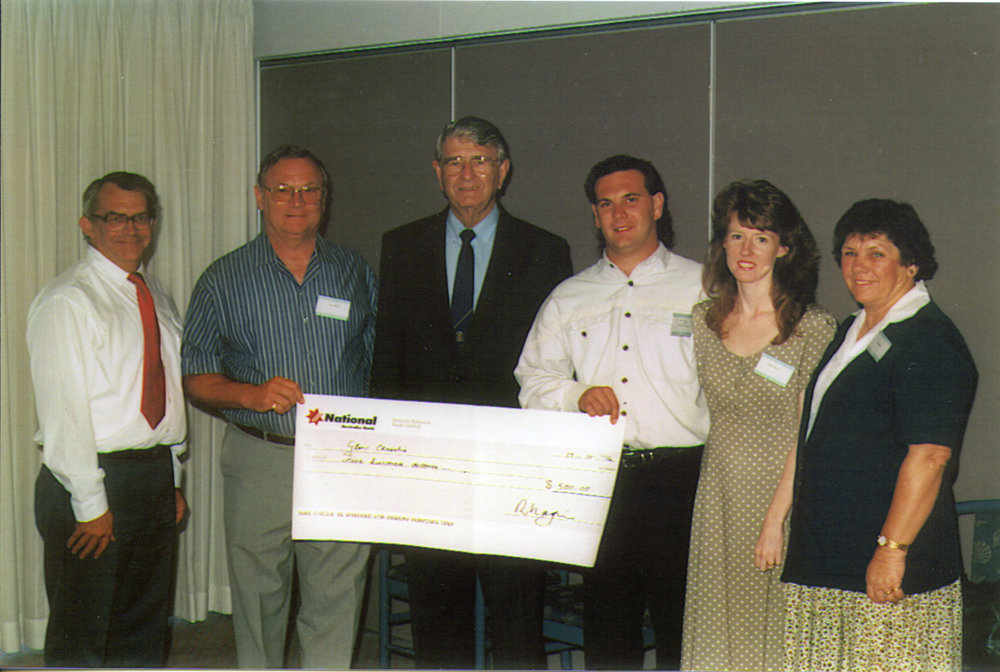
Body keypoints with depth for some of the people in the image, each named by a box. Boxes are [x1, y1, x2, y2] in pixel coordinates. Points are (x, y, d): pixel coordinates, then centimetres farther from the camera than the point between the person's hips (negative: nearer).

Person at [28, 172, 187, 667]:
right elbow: (63, 411, -15)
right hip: (96, 478, -7)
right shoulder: (67, 301, -12)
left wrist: (173, 482, 15)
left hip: (156, 473, 8)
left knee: (145, 626, 15)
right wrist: (91, 504, -17)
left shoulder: (157, 297, 14)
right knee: (81, 633, 0)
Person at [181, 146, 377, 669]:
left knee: (336, 606, 0)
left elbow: (380, 365, 12)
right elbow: (197, 379, 3)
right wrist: (251, 394, -16)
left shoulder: (356, 274, 9)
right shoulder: (223, 280, 4)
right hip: (258, 462, -1)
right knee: (257, 604, 8)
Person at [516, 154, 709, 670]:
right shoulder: (568, 299, 16)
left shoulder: (702, 288, 7)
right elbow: (533, 380, 15)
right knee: (605, 630, 6)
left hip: (679, 477, -3)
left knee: (682, 625, -3)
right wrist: (576, 394, -7)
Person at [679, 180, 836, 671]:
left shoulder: (814, 327, -7)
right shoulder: (703, 320, 7)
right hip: (718, 497, 4)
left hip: (786, 495, -4)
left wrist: (775, 518, -14)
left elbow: (807, 436, -10)